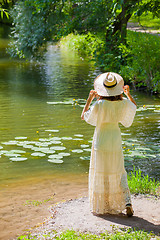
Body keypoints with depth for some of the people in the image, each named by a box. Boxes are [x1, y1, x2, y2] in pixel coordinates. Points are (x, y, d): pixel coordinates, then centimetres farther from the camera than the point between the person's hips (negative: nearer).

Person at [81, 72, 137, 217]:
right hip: (116, 141, 3)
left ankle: (101, 206, 16)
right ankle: (127, 202, 2)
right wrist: (128, 94, 23)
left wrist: (89, 99, -1)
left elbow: (84, 116, -6)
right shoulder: (123, 103, -7)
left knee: (100, 174, 9)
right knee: (118, 173, 15)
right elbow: (134, 106, 16)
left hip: (101, 141, -3)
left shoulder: (99, 105, -19)